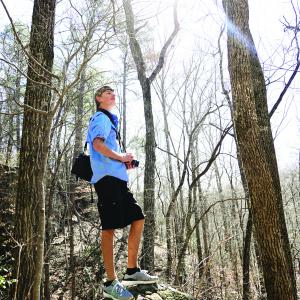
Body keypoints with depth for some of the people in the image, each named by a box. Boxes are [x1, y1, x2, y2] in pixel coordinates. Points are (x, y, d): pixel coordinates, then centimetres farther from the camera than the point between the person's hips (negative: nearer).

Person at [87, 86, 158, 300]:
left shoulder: (109, 120, 29)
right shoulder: (101, 118, -1)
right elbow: (98, 145, -20)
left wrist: (124, 162, 12)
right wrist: (122, 157, -9)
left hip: (116, 179, 10)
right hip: (107, 177, -10)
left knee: (138, 219, 10)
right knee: (109, 227, -8)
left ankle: (132, 271, 15)